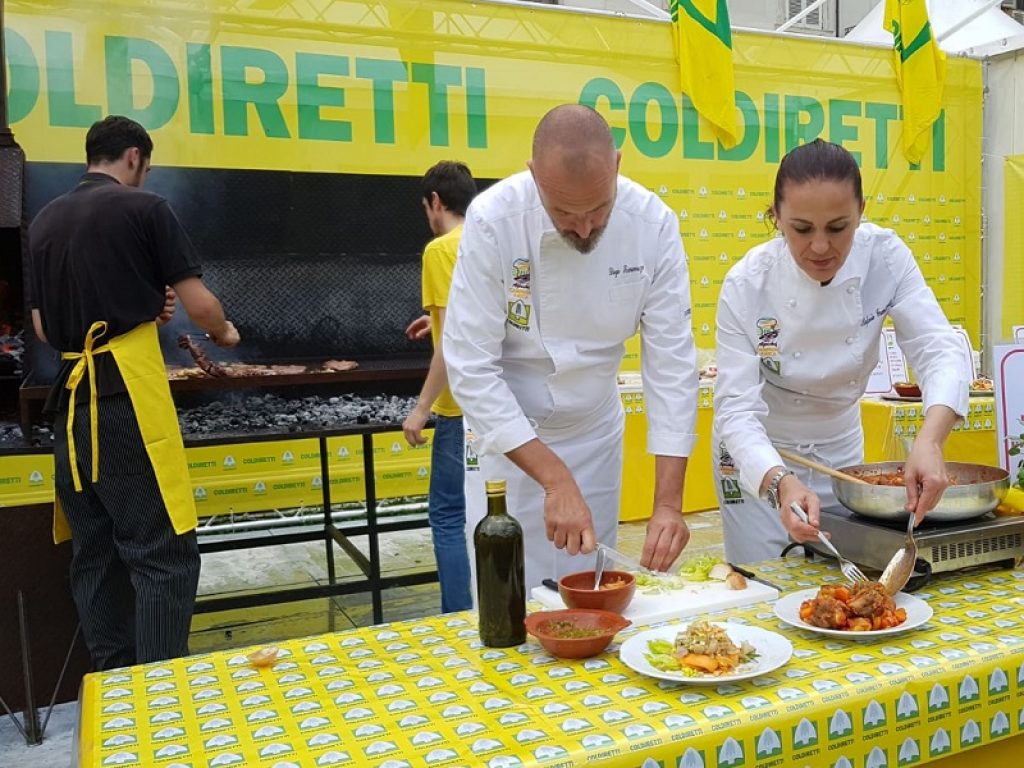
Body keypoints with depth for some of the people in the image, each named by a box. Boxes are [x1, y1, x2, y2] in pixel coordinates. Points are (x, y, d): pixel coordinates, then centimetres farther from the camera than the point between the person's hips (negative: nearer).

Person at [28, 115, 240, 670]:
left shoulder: (44, 221, 15)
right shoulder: (143, 208, -3)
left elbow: (44, 328, 18)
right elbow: (200, 307, -4)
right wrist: (224, 332, 17)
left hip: (71, 398, 7)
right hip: (127, 392, -7)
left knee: (95, 552, 13)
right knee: (165, 552, -3)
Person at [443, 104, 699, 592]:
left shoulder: (654, 224, -16)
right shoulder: (493, 220, -22)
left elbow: (671, 360, -14)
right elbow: (471, 368, -22)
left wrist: (668, 502, -20)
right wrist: (556, 479, -26)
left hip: (595, 433, 3)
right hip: (505, 432, -2)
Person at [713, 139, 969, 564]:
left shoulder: (885, 257, -18)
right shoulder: (747, 285, -26)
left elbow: (938, 350, -24)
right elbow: (736, 407, -29)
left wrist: (929, 440, -44)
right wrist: (781, 483, -47)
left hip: (841, 446, 3)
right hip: (759, 455, -3)